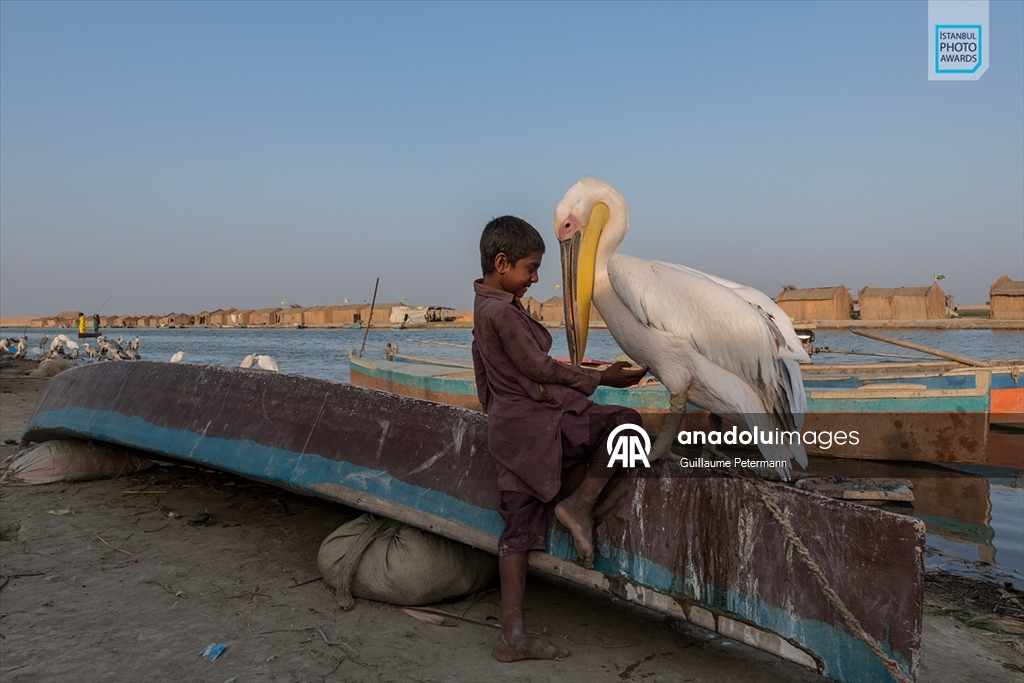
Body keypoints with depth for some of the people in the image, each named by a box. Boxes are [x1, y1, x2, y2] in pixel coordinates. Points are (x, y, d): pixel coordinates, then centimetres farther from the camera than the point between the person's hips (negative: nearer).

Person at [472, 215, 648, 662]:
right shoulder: (504, 312, -14)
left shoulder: (483, 310, 17)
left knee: (519, 529, 9)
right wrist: (601, 379, -5)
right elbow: (541, 368, -14)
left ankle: (512, 637, 12)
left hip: (507, 431, 10)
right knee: (626, 423, -11)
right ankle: (580, 505, -3)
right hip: (538, 422, -10)